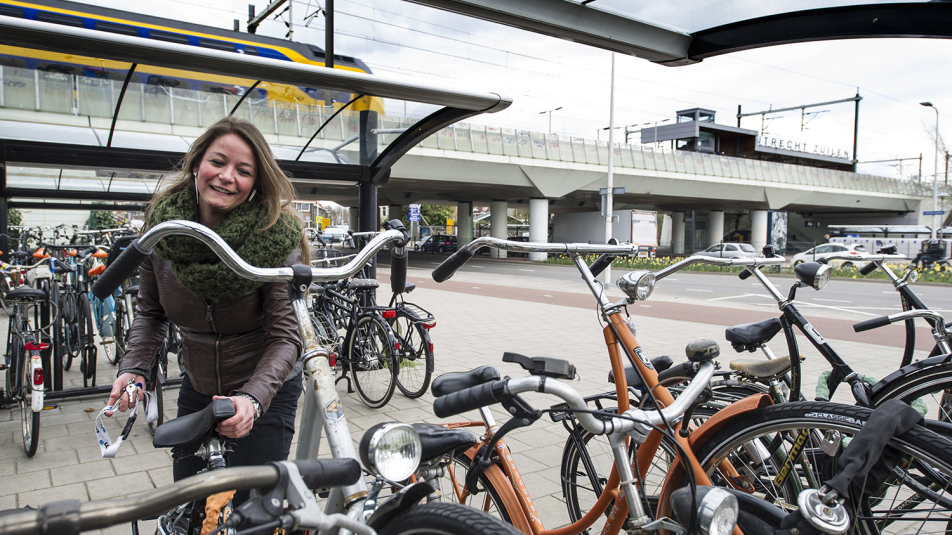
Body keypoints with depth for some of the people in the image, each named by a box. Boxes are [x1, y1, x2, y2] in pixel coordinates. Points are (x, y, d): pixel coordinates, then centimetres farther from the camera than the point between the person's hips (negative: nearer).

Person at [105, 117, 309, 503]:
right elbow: (150, 310, 5)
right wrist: (133, 368, -9)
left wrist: (251, 399, -39)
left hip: (265, 389, -4)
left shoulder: (277, 235, -22)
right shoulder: (161, 224, -9)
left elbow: (286, 336, -25)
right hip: (197, 390, 5)